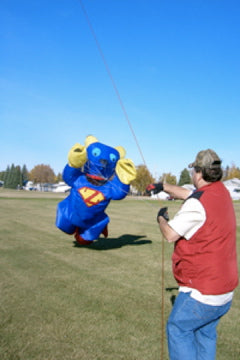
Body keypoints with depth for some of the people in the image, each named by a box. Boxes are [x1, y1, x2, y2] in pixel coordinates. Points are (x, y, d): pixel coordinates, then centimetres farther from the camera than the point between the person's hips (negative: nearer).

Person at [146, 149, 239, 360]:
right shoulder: (222, 192, 3)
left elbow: (170, 235, -16)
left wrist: (161, 218, 2)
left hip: (202, 291, -8)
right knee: (206, 333, 21)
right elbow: (188, 194, 19)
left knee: (178, 329, 9)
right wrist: (164, 187, 23)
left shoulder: (198, 203, -23)